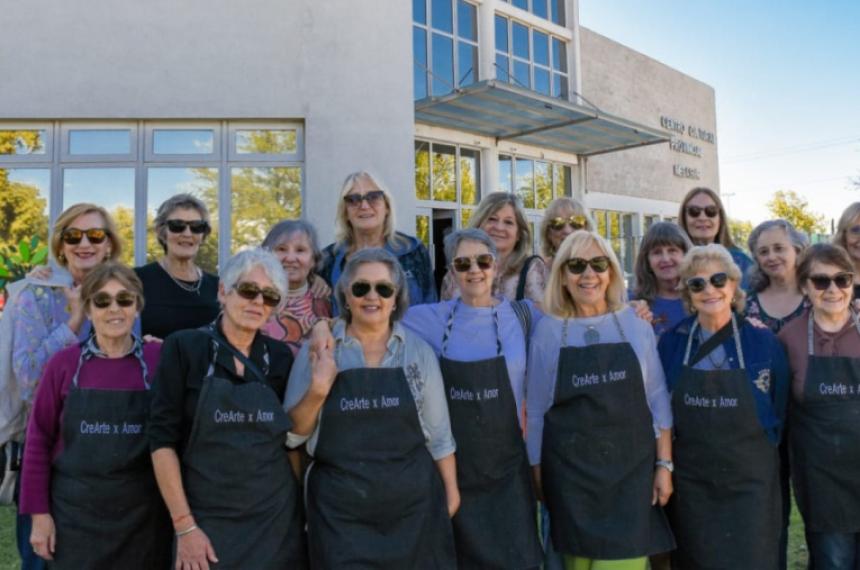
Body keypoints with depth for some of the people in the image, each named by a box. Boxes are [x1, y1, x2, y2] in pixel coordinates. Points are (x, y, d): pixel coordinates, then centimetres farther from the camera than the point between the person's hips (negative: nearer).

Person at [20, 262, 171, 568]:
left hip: (143, 512, 0)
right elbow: (39, 440, 0)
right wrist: (39, 513, -1)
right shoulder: (64, 362, -4)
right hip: (75, 511, 0)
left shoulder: (159, 359, -6)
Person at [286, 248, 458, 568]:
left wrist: (451, 490, 6)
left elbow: (439, 432, 6)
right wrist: (318, 390, -16)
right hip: (338, 508, -1)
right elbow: (291, 434, -1)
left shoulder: (419, 352, 1)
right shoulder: (316, 351, -1)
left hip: (413, 502, 1)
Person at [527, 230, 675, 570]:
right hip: (571, 471, 0)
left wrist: (664, 464, 1)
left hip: (631, 467, 1)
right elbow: (535, 409, 2)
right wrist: (537, 472, 3)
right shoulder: (547, 330, -2)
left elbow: (657, 400, 4)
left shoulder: (636, 325, 2)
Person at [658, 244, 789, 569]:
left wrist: (756, 452, 3)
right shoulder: (671, 342, -3)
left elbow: (781, 409, 5)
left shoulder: (763, 342, -5)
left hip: (750, 481, -1)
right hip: (690, 482, 1)